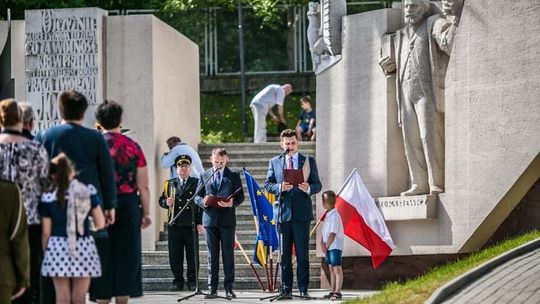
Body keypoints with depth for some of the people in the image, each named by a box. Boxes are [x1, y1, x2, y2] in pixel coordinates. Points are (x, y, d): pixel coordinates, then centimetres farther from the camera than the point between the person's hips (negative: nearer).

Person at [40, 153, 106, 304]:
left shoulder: (48, 198, -3)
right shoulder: (88, 192, 1)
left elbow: (46, 232, -1)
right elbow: (100, 223, 2)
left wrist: (45, 252, 12)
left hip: (58, 247, -1)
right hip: (84, 246, 1)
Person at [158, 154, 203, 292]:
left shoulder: (196, 183, 5)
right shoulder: (170, 184, 14)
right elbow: (162, 200, 15)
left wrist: (200, 223, -7)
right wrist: (166, 202, -10)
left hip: (191, 224, -2)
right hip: (174, 224, 2)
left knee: (192, 254, 1)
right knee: (175, 255, 1)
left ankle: (192, 282, 7)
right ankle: (178, 282, 8)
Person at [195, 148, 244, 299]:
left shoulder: (234, 175, 7)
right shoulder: (205, 175, 12)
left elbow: (240, 196, 3)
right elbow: (197, 196, 11)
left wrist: (232, 203, -17)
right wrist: (203, 202, -11)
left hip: (227, 219, -2)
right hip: (210, 219, 2)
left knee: (228, 254, -1)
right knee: (212, 255, 4)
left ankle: (229, 288, 2)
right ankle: (212, 288, 5)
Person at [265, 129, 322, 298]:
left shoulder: (309, 161, 9)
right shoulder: (274, 162, 12)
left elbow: (317, 185, 6)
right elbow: (267, 184, 7)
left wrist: (309, 188, -16)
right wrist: (280, 187, -14)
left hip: (302, 213, -1)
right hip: (283, 213, 1)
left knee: (302, 254, -2)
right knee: (285, 254, 4)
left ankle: (303, 289, 1)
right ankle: (286, 289, 7)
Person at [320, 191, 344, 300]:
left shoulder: (334, 216, -16)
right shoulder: (327, 215, 13)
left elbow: (332, 234, -19)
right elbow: (324, 231, 14)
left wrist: (326, 246, -13)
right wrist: (322, 243, 1)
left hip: (335, 246, -10)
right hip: (328, 247, 10)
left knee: (337, 269, -9)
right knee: (331, 269, 14)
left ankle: (337, 292, -12)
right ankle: (332, 291, 19)